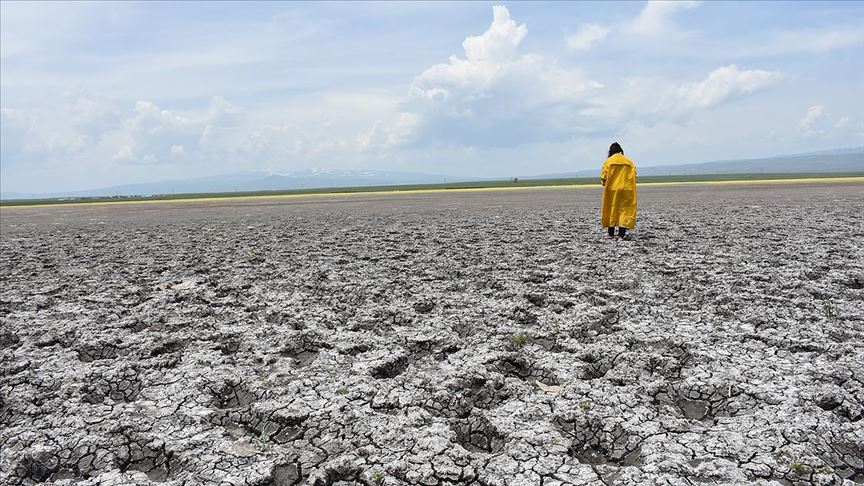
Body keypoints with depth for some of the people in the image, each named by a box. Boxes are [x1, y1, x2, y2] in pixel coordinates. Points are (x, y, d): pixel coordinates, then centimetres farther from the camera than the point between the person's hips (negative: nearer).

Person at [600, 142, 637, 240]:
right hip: (626, 190, 1)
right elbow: (633, 176, 0)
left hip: (612, 190, -1)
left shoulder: (608, 161, -2)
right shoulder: (629, 162, 5)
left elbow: (604, 177, -7)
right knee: (624, 210, 4)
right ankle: (621, 235, -1)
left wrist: (605, 183, 12)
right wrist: (625, 183, 15)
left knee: (612, 210, 9)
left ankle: (611, 234, 12)